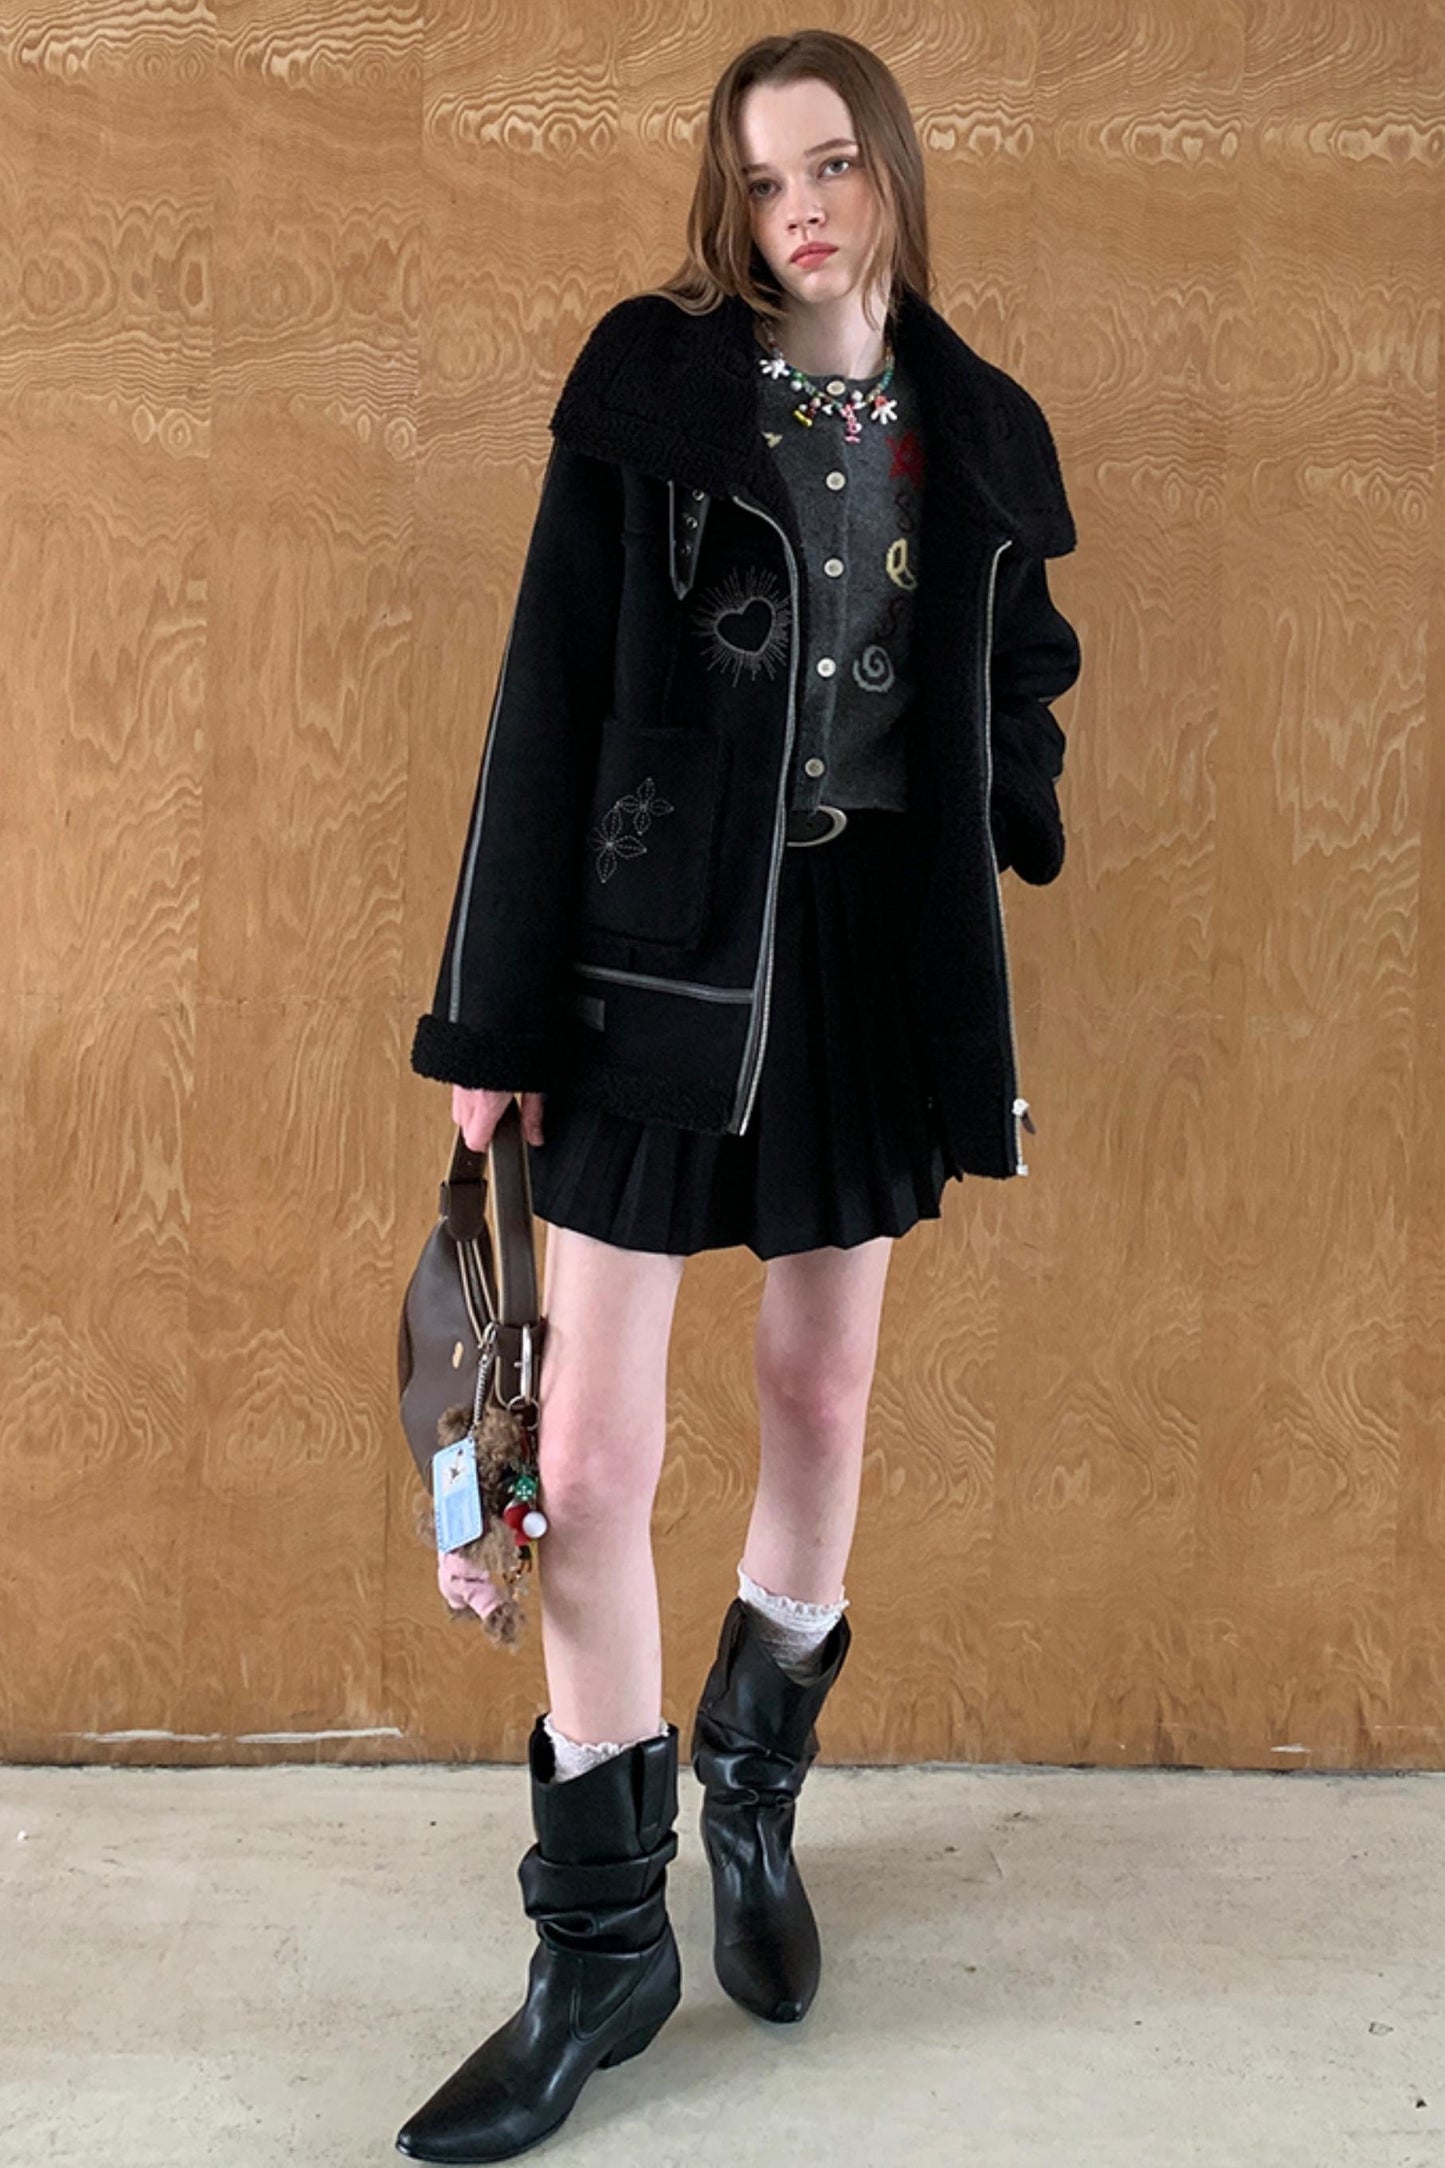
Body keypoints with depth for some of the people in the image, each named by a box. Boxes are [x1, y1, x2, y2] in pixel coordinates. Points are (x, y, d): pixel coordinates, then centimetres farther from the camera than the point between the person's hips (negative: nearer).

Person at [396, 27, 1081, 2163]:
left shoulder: (976, 431, 8)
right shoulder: (650, 388, -2)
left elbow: (1016, 705, 15)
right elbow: (550, 701, -6)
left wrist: (999, 1010, 8)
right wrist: (496, 1019, -9)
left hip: (880, 954, 3)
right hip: (664, 947, -3)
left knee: (824, 1395, 13)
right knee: (588, 1449, -4)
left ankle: (753, 1803, 36)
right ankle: (605, 1945, 13)